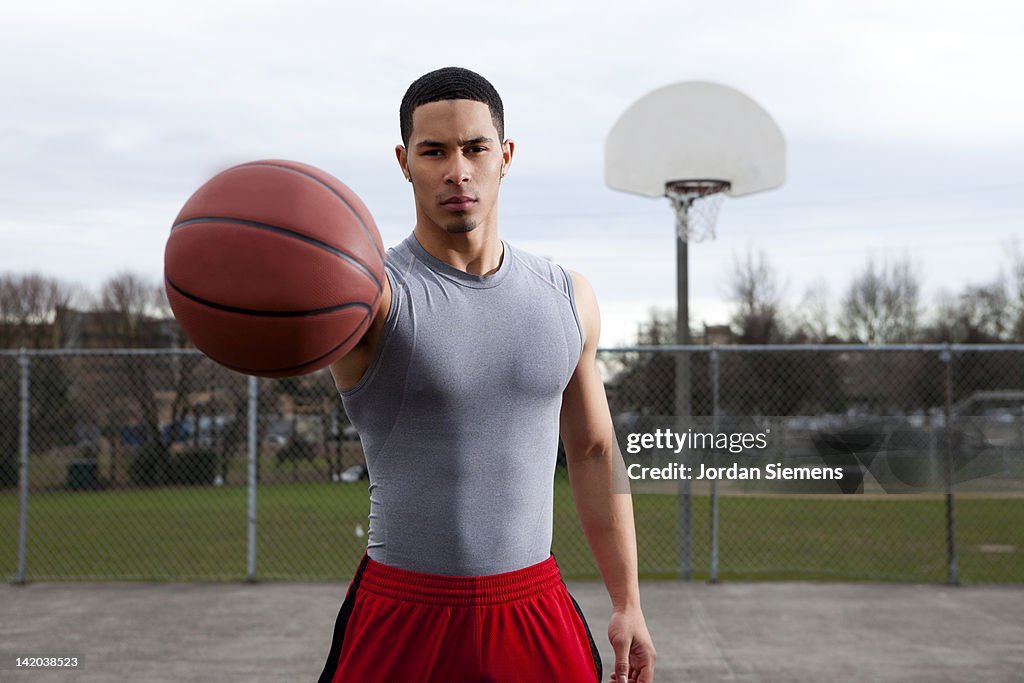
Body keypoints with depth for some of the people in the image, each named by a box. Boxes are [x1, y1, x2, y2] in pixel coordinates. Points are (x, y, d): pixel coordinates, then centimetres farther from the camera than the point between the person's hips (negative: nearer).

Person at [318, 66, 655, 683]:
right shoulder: (378, 292, -10)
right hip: (402, 616, -3)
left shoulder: (568, 296, 5)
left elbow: (593, 452, 12)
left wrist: (627, 601, 8)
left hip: (535, 606, 3)